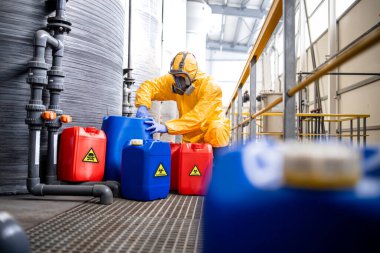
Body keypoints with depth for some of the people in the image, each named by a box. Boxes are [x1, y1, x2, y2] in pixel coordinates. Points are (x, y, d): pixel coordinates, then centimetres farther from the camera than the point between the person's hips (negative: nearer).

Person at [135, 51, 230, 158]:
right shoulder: (172, 81, -7)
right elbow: (149, 86, -3)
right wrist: (142, 106, -25)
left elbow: (196, 117, -32)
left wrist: (166, 127, -40)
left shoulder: (211, 87, -23)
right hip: (191, 139, 4)